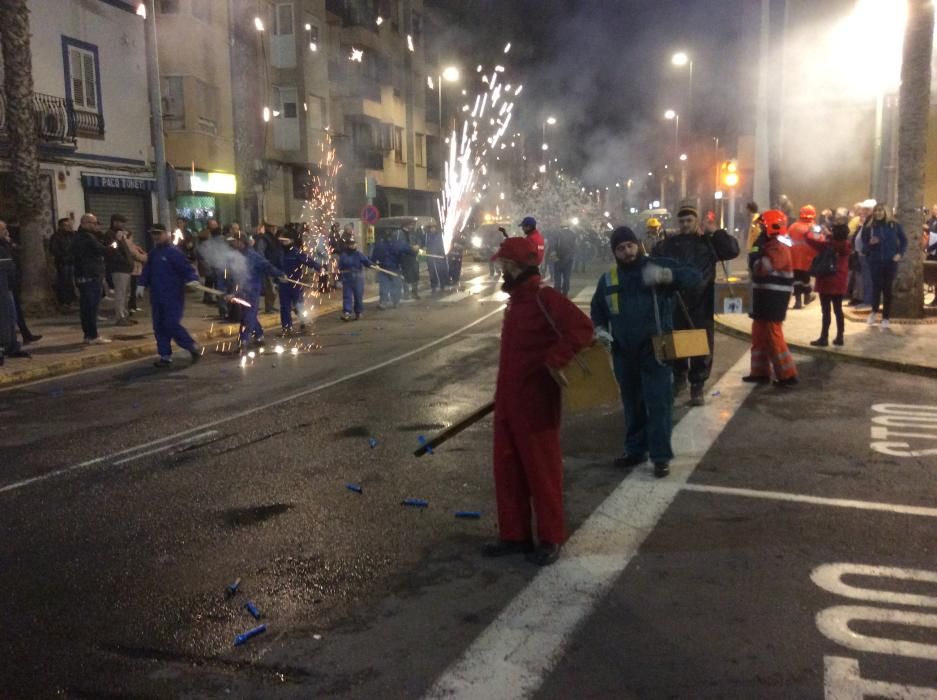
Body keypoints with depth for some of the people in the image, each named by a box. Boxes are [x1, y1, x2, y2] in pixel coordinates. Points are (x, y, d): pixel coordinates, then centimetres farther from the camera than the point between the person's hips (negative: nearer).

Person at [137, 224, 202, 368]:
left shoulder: (174, 252, -12)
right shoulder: (153, 253, 13)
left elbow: (186, 268, -18)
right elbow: (147, 271, 19)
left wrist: (193, 280, -35)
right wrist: (142, 285, 9)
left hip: (173, 296, -8)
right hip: (157, 297, 8)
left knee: (172, 325, -12)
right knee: (159, 328, 9)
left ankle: (194, 348, 6)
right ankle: (165, 356, 17)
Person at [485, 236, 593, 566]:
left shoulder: (545, 298, -15)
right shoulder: (515, 300, 14)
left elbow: (582, 327, -28)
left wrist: (555, 361, -29)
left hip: (536, 404, -9)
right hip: (507, 402, 9)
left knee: (542, 470, 3)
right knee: (507, 469, 14)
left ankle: (551, 538, 17)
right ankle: (515, 534, 26)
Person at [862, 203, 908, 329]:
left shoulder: (894, 225, -1)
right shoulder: (868, 227, -3)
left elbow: (904, 240, 8)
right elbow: (864, 246, 1)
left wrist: (900, 253, -4)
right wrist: (870, 244, -20)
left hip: (890, 262, 0)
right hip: (875, 262, 0)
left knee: (887, 289, 5)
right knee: (876, 287, -1)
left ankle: (886, 317, 15)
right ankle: (874, 312, 25)